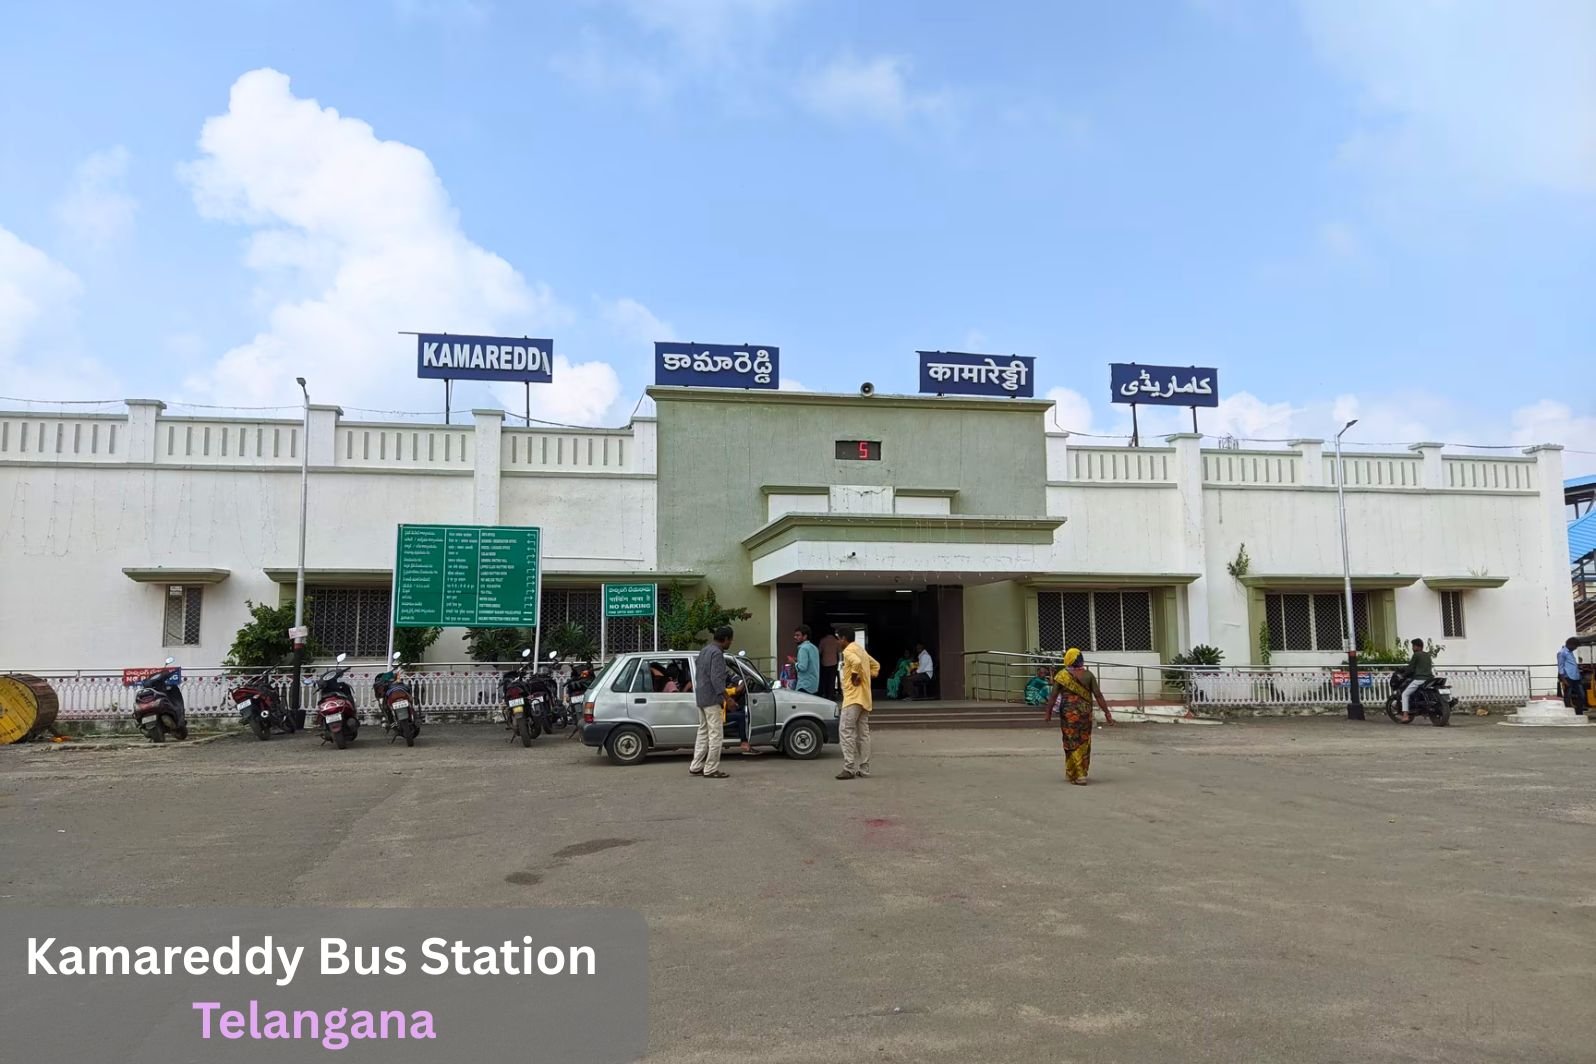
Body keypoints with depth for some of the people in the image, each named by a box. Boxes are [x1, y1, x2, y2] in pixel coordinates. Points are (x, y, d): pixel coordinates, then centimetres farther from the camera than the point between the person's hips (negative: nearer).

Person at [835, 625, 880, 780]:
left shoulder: (848, 651, -10)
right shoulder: (861, 650, 19)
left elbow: (857, 662, -31)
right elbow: (875, 665, 28)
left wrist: (855, 677, -17)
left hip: (853, 698, -9)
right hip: (864, 699, 10)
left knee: (846, 732, -9)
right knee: (863, 734, 7)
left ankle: (849, 768, -13)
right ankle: (863, 770, 7)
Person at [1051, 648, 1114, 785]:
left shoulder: (1061, 675, -6)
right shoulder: (1088, 675, -1)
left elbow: (1054, 695, -6)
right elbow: (1098, 695, -4)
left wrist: (1048, 712, 5)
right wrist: (1107, 713, 0)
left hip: (1068, 713, -3)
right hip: (1085, 712, 3)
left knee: (1072, 743, 5)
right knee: (1084, 743, 15)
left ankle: (1077, 775, -1)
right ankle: (1082, 772, 25)